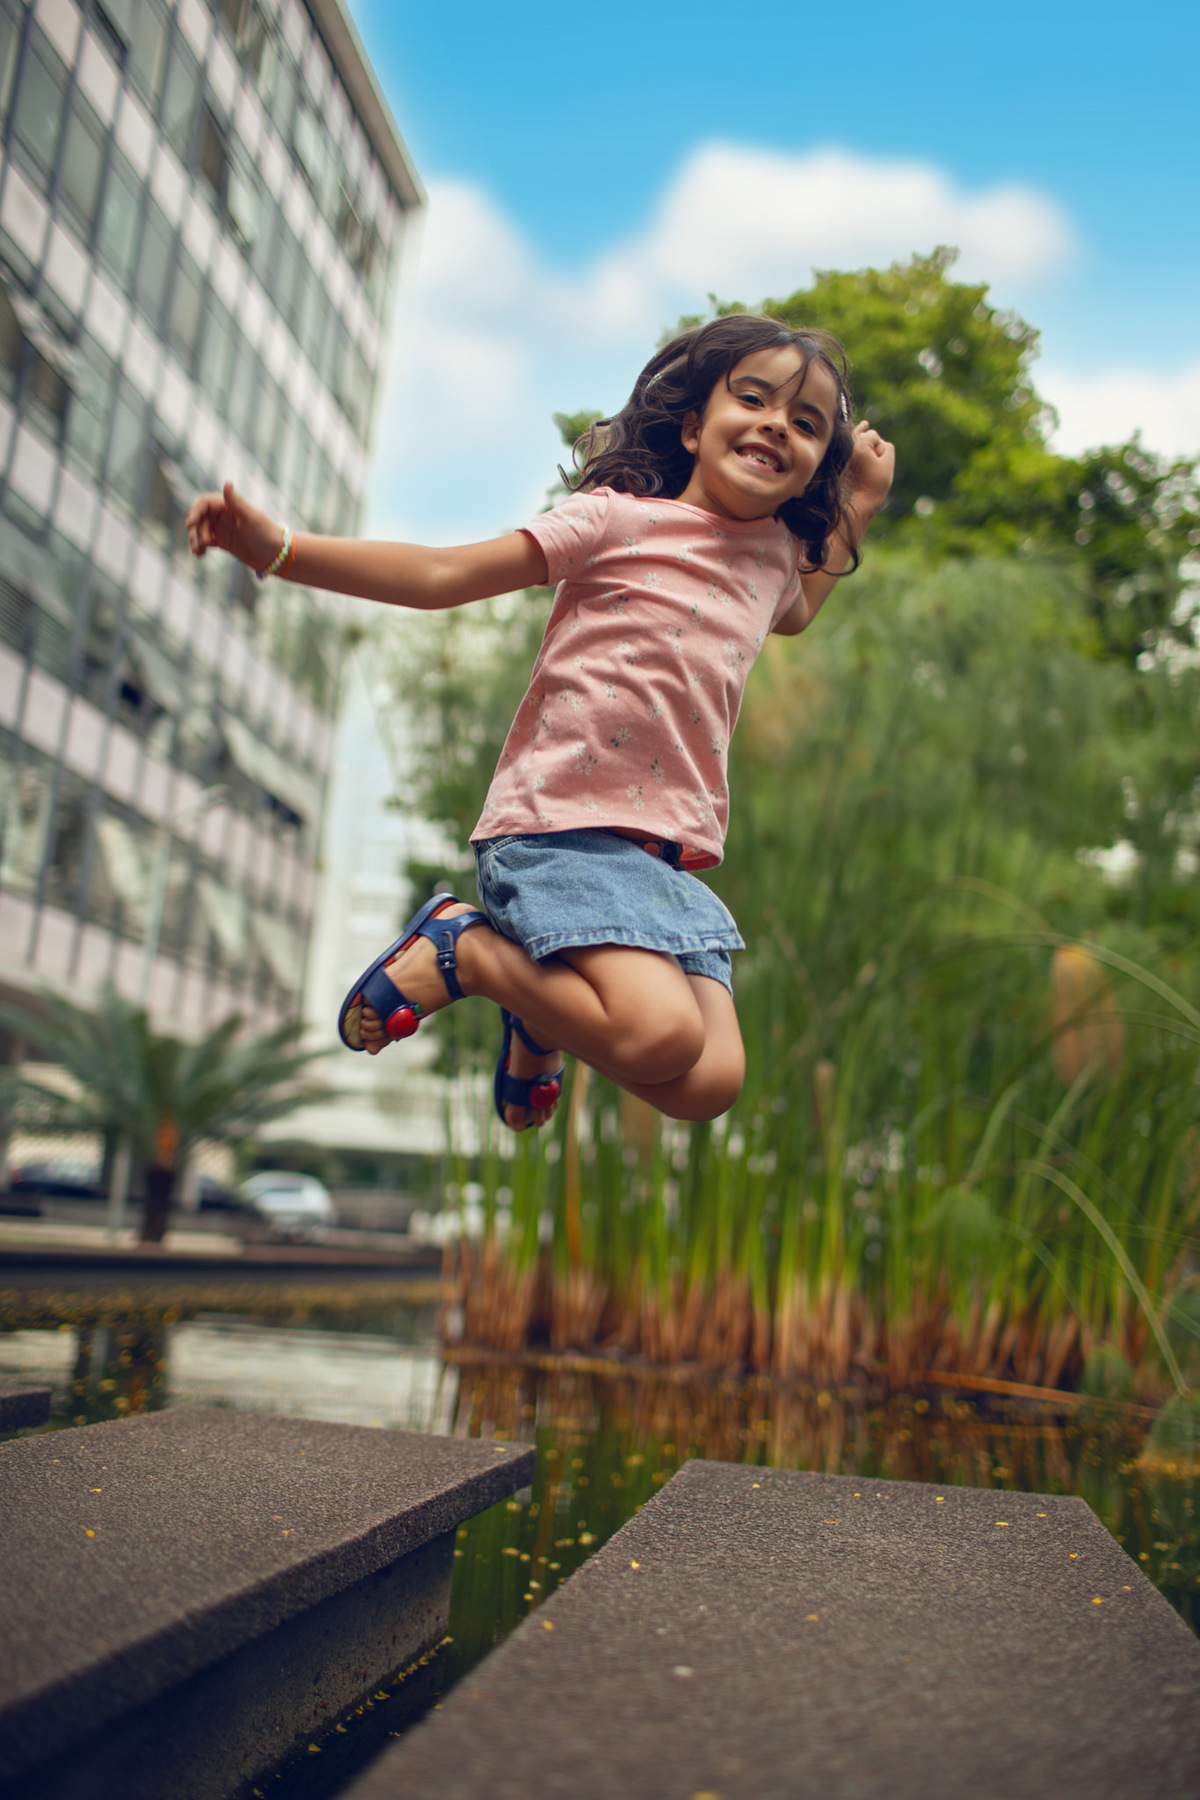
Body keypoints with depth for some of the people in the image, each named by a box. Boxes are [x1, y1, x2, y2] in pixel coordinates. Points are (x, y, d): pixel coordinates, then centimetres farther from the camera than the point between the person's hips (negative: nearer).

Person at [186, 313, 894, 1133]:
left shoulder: (775, 551, 19)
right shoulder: (618, 518, 1)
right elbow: (440, 576, -2)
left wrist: (855, 510, 34)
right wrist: (276, 547, -11)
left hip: (670, 861, 6)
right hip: (564, 829, -6)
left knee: (710, 1084, -11)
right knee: (662, 1034, -27)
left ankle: (543, 1023, 18)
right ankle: (458, 947, -1)